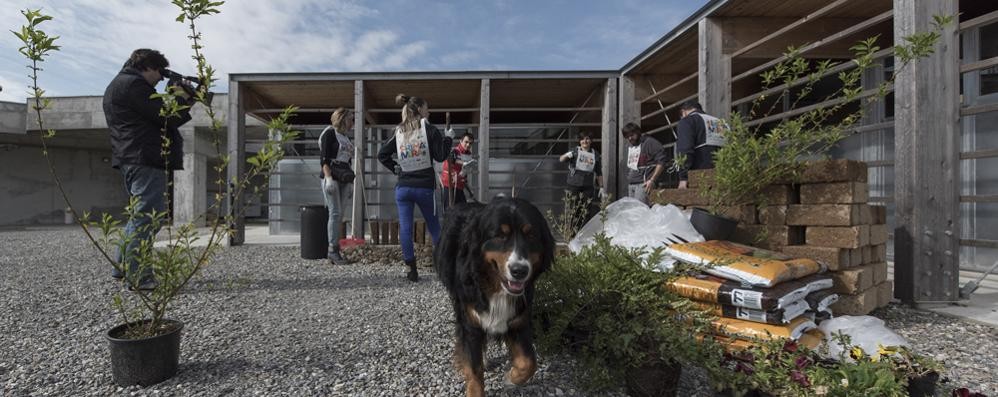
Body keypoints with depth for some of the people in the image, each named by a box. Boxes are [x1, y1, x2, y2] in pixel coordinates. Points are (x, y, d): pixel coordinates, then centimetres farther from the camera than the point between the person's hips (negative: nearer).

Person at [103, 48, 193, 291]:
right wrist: (182, 99, 1)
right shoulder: (134, 84, -9)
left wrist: (178, 102, 12)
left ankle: (122, 267, 24)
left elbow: (158, 115, 20)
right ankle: (138, 278, -7)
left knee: (143, 215, 19)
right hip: (145, 159, -11)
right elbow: (165, 116, -15)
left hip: (130, 160, 11)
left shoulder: (117, 85, 24)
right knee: (146, 216, -9)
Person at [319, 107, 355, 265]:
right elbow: (323, 159, -9)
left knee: (339, 215, 3)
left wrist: (350, 182, 21)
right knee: (335, 213, -11)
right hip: (331, 178, -7)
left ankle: (335, 252, 5)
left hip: (344, 180, 7)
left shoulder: (345, 137, 21)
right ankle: (333, 251, -9)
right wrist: (329, 179, -20)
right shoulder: (329, 133, -1)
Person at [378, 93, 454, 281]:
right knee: (434, 225, 13)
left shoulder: (399, 132, 8)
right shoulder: (429, 129, -4)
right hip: (424, 187, -2)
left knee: (405, 228, 2)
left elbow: (382, 155, 8)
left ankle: (411, 270, 2)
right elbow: (440, 156, -5)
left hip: (403, 187, 2)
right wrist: (448, 138, 7)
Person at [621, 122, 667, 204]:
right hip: (631, 184, 8)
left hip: (643, 183, -8)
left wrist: (652, 180, -15)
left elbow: (661, 161, -11)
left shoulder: (649, 142, -5)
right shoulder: (630, 147, 21)